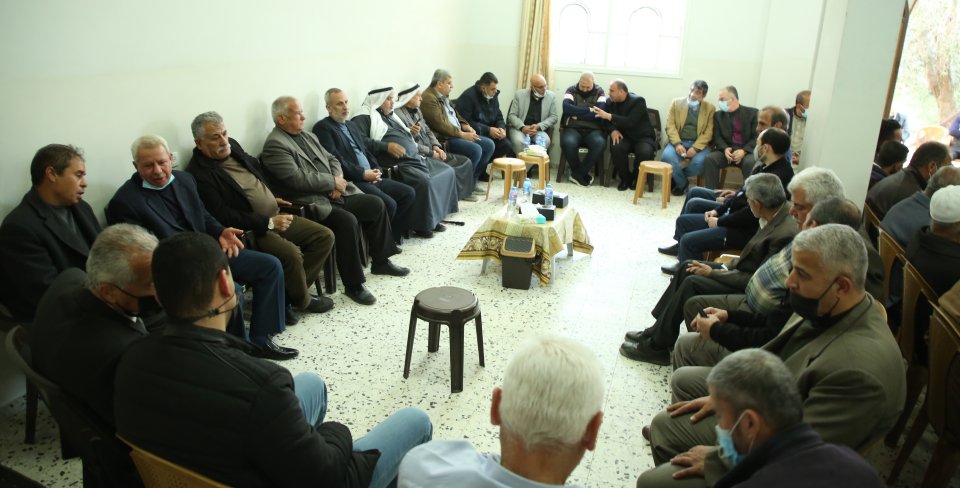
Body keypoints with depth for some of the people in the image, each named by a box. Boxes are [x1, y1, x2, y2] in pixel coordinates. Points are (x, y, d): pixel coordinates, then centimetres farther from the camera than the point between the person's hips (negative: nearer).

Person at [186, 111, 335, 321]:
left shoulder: (232, 145, 8)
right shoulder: (199, 174, -16)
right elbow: (224, 216, -21)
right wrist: (268, 223, -21)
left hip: (276, 216, 9)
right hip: (250, 230, -9)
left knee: (325, 236, -2)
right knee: (291, 254, -30)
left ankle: (288, 294, 1)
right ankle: (302, 300, 0)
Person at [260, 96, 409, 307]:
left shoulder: (308, 136, 17)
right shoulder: (275, 145, -12)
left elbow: (332, 159, 19)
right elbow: (298, 179, -22)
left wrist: (338, 180, -3)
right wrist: (332, 182, -13)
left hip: (335, 194, 9)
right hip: (311, 203, -9)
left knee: (376, 204, 3)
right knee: (348, 221, -31)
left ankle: (381, 261, 18)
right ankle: (353, 285, -20)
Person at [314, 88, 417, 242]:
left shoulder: (352, 125, 23)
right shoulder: (323, 127, -4)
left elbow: (368, 148, 22)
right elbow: (335, 159, -15)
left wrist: (377, 170, 2)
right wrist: (363, 173, -15)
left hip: (371, 177, 9)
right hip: (352, 182, -9)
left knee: (409, 193, -2)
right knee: (388, 204, -25)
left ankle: (392, 234, 7)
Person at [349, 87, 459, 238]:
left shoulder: (389, 115, 24)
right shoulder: (365, 117, -3)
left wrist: (411, 134, 13)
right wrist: (387, 146, -24)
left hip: (415, 157, 10)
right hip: (398, 164, -10)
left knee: (447, 171, 7)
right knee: (425, 182, -31)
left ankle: (435, 216, 11)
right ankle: (421, 225, -12)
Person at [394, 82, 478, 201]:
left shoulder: (417, 111, 16)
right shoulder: (398, 115, -14)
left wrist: (436, 146, 0)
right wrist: (431, 153, -14)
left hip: (431, 152, 9)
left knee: (466, 162, -1)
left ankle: (465, 192, 12)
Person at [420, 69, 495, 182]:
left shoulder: (444, 96, 16)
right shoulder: (428, 99, -14)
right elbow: (440, 124, -21)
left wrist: (466, 127, 3)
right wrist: (463, 134, -17)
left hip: (457, 134, 10)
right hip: (444, 138, -10)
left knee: (489, 144, 1)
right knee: (475, 150, -27)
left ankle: (474, 177, 6)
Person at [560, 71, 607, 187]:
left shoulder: (599, 92, 7)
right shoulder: (571, 90, 6)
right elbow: (567, 108, -13)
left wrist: (576, 114, -11)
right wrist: (589, 110, -12)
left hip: (593, 130, 1)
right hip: (572, 128, 0)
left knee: (600, 143, -34)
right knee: (568, 143, -35)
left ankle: (578, 174, -17)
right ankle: (582, 174, -10)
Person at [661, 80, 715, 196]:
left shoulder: (710, 108, 6)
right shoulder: (676, 103, 8)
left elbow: (709, 132, -2)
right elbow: (670, 125, 0)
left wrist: (695, 148, -17)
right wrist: (677, 144, -16)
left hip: (699, 144, 0)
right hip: (678, 142, 1)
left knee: (699, 162, -33)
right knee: (667, 156, -31)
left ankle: (677, 178, -1)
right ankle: (682, 183, -5)